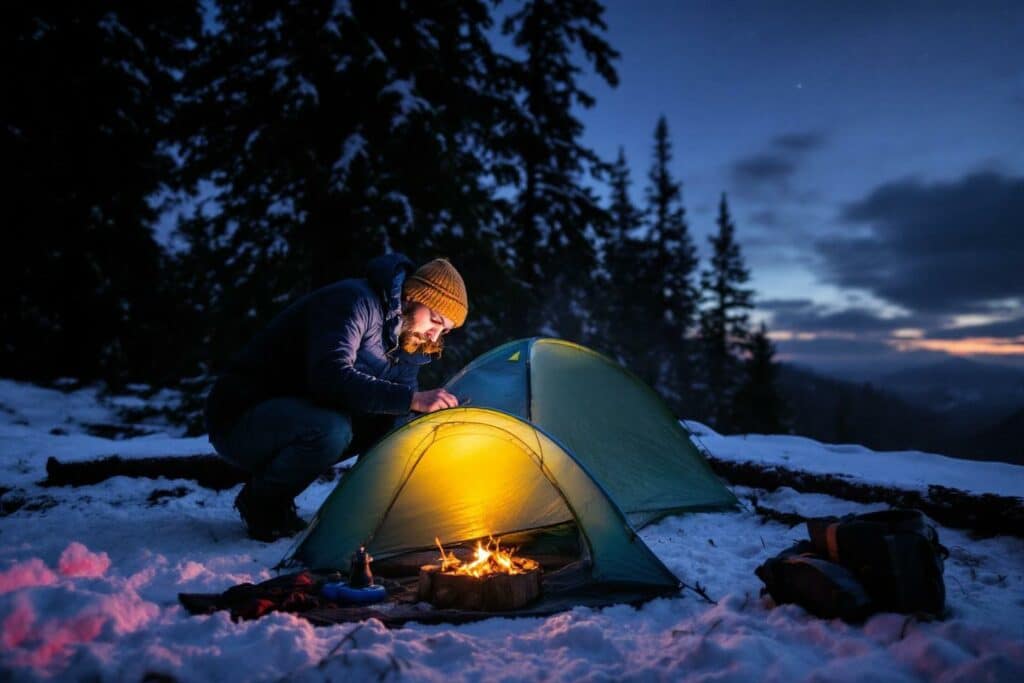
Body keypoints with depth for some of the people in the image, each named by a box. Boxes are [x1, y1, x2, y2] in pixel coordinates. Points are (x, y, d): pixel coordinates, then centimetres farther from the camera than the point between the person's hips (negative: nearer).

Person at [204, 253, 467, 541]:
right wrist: (411, 399, -35)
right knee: (330, 429, -35)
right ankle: (259, 502, -4)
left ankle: (276, 500, 4)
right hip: (238, 416, -9)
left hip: (298, 415, 9)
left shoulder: (404, 337, 5)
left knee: (387, 418, -4)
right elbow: (331, 377, -36)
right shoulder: (354, 302, -21)